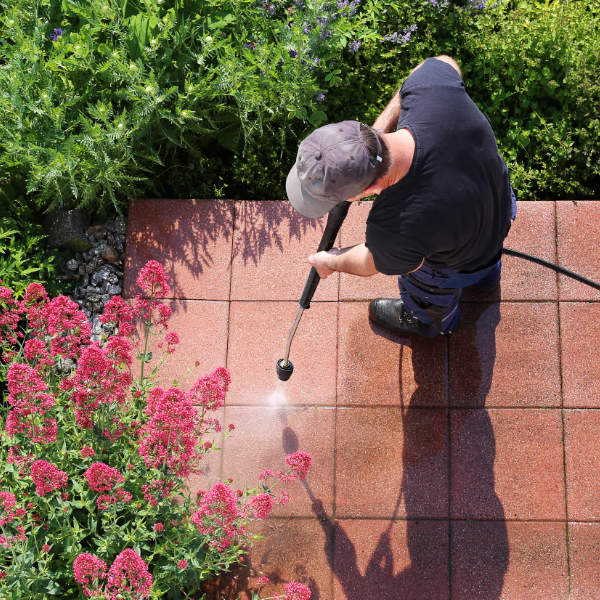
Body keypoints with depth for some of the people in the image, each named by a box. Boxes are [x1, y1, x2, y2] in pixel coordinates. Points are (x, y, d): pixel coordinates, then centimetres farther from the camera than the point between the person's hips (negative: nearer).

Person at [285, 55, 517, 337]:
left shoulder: (394, 232, -48)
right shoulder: (430, 88, -39)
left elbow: (372, 264, -21)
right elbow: (444, 62, -11)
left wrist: (330, 263, 3)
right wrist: (382, 125, -19)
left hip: (457, 264, -4)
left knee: (428, 295, 34)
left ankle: (432, 321, 70)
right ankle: (485, 274, 78)